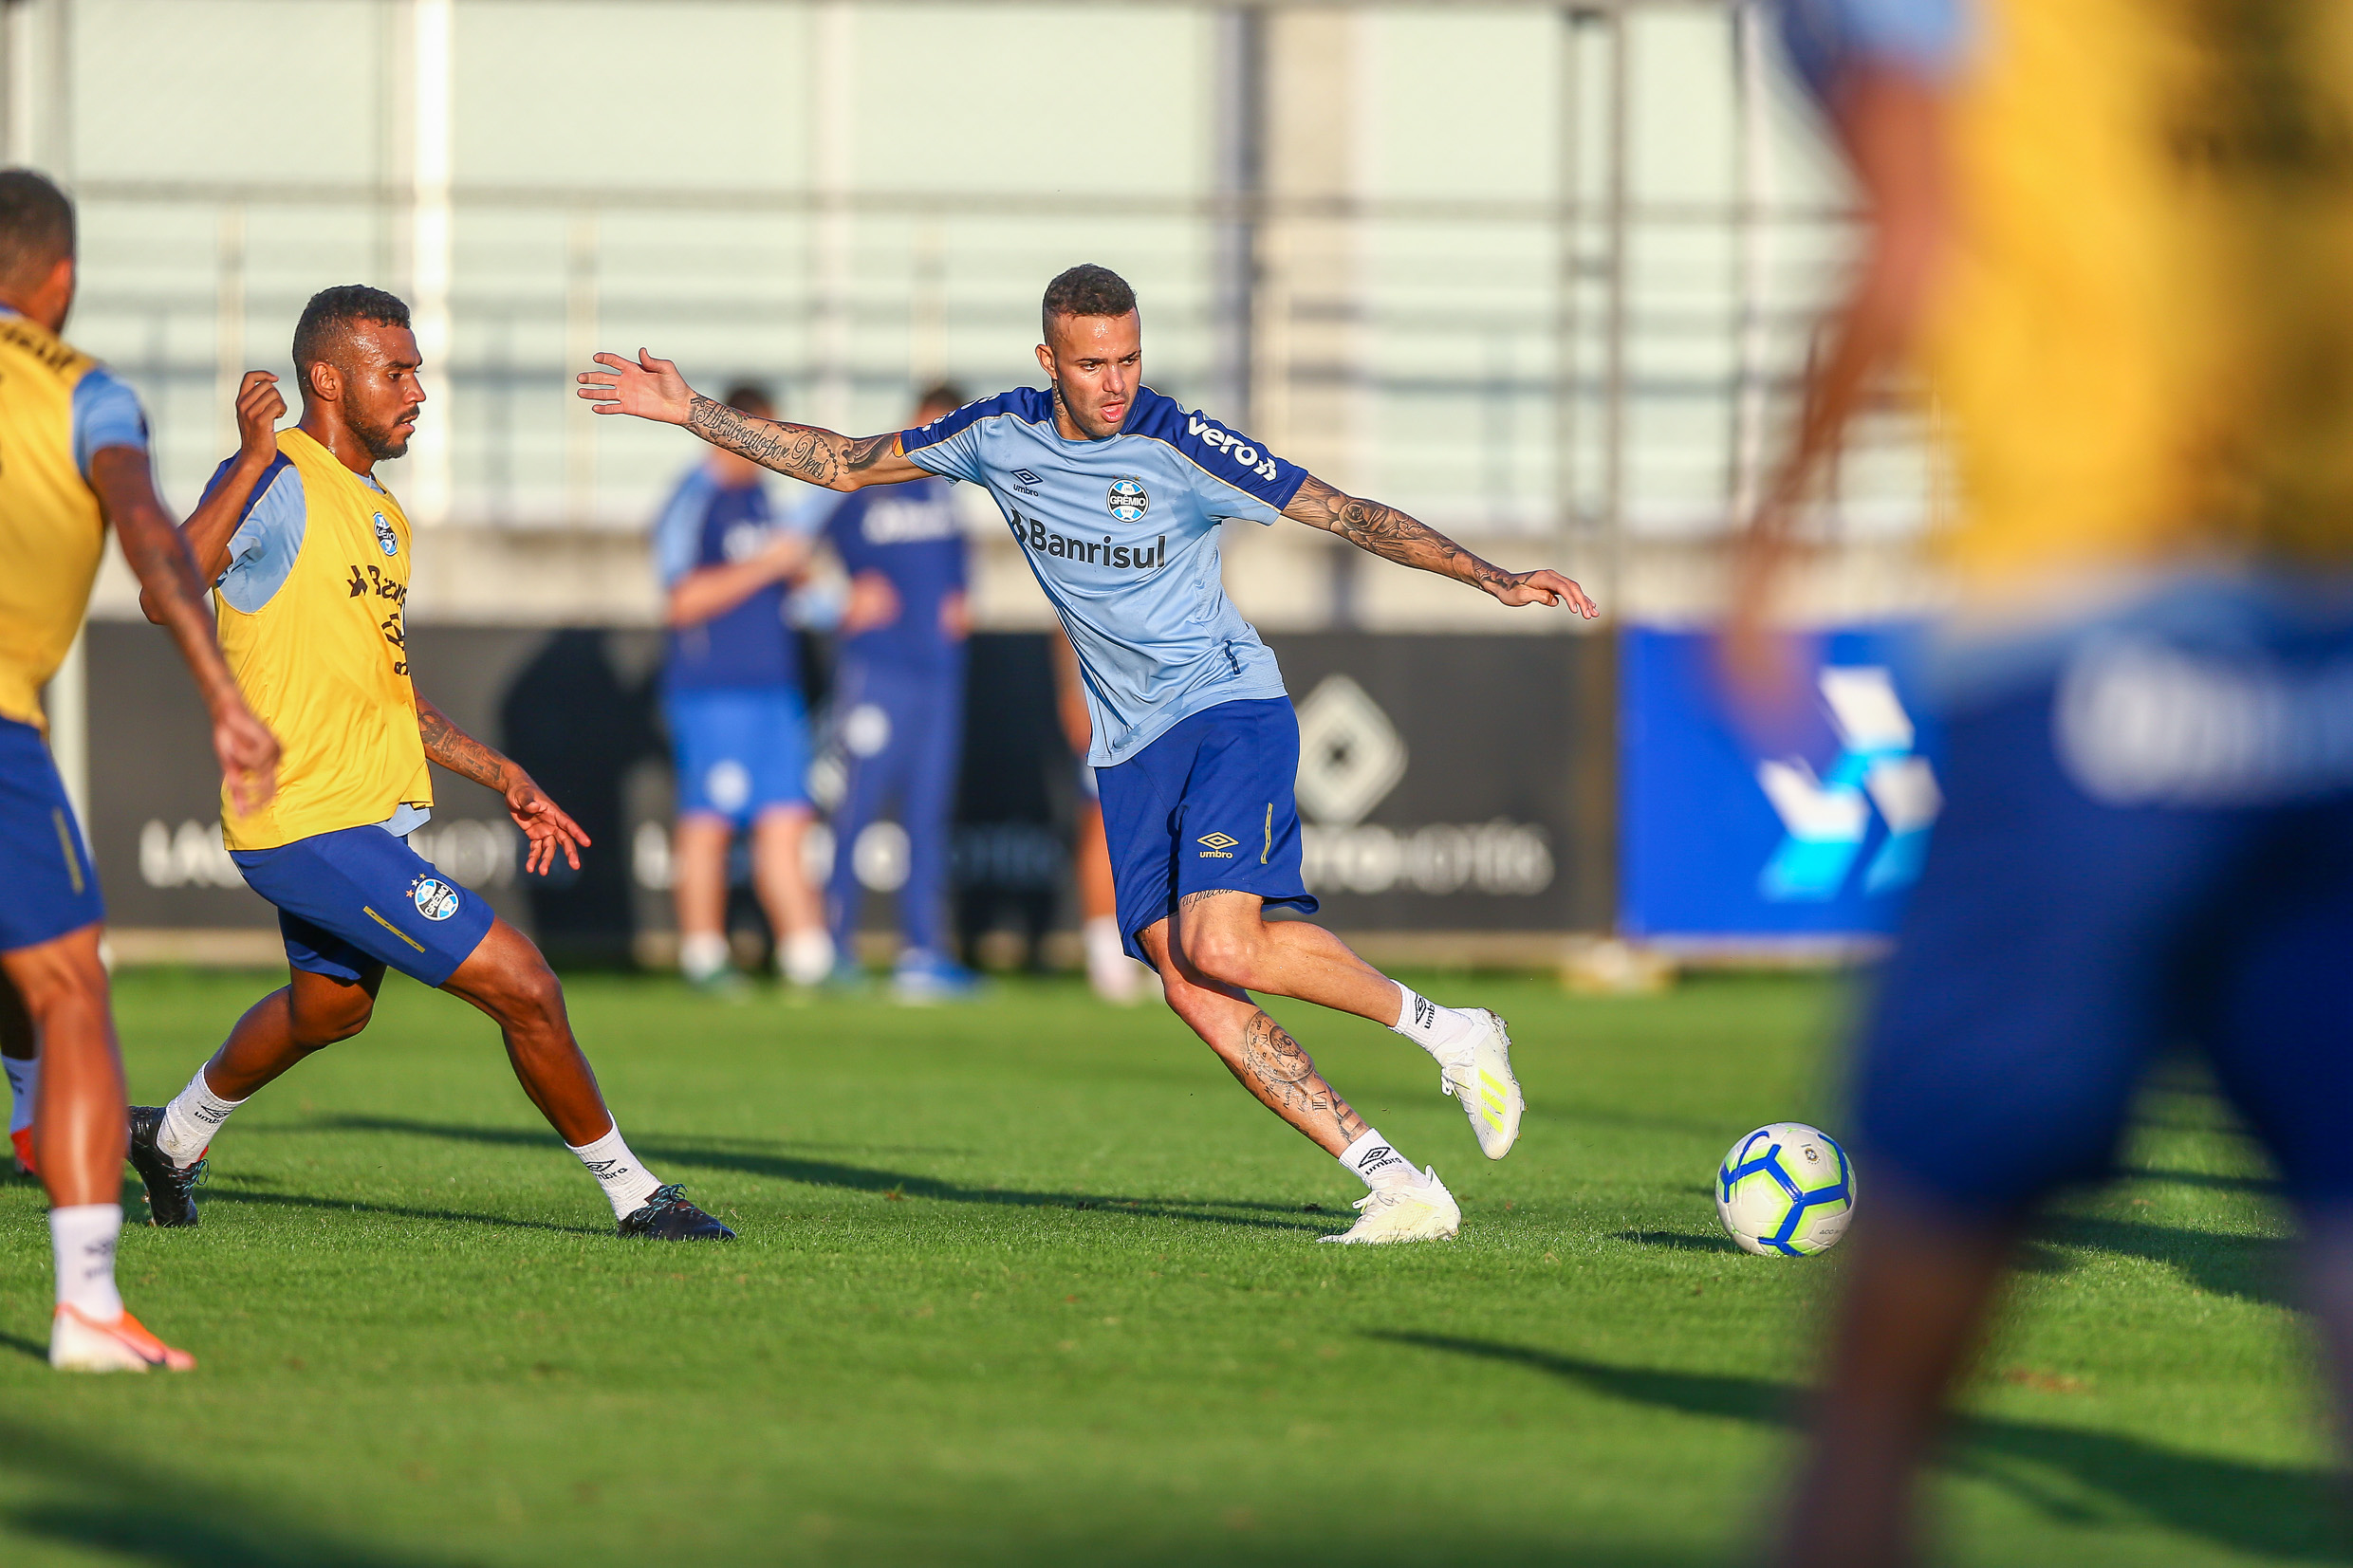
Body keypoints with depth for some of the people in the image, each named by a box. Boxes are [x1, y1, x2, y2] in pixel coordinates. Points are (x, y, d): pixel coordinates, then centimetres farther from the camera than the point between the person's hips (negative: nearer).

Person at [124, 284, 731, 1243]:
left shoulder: (381, 515, 15)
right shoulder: (279, 482, -15)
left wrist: (502, 777, 22)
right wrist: (252, 460, -38)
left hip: (369, 815, 10)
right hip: (314, 827, -10)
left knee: (327, 1006, 30)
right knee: (520, 984, -12)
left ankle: (174, 1137, 50)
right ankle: (633, 1195, 0)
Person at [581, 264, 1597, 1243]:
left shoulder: (1181, 449, -13)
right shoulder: (1002, 435, 2)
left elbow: (1352, 517, -11)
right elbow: (841, 463, 14)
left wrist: (1491, 578, -21)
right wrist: (691, 412, 10)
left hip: (1230, 709, -5)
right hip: (1131, 750, 5)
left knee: (1219, 948, -26)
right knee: (1192, 991, -11)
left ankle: (1443, 1029, -3)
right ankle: (1397, 1185, -10)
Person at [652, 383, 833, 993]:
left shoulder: (758, 494, 17)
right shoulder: (693, 501, -9)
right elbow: (686, 600, -17)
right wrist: (767, 565, -15)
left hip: (774, 686, 8)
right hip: (712, 690, -8)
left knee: (784, 822, 3)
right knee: (708, 821, -3)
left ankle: (806, 952, 0)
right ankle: (702, 954, 3)